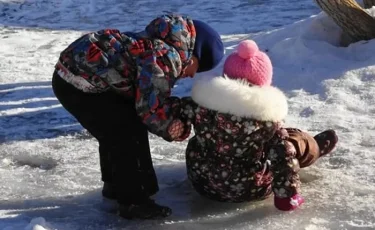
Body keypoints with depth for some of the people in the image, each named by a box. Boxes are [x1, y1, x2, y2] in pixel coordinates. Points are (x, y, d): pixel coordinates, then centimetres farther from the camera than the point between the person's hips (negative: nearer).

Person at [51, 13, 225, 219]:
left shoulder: (160, 48, 14)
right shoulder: (166, 56, -18)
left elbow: (149, 98, 18)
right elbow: (151, 108, -19)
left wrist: (182, 111, 5)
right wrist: (177, 129, -3)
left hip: (78, 73, 11)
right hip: (78, 82, -11)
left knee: (116, 129, 25)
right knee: (128, 133, -6)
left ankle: (115, 184, 41)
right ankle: (133, 201, 4)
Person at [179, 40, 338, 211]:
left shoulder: (202, 99, -14)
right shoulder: (266, 114, -21)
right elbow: (282, 157, -20)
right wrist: (287, 196, -12)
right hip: (247, 190, -5)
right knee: (292, 141, 15)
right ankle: (315, 148, 47)